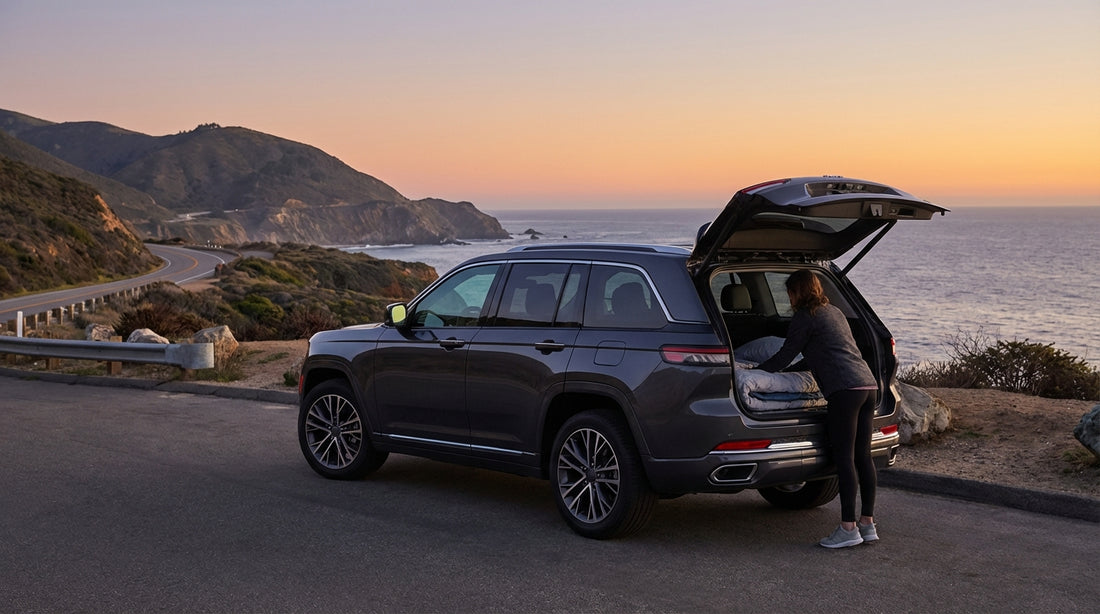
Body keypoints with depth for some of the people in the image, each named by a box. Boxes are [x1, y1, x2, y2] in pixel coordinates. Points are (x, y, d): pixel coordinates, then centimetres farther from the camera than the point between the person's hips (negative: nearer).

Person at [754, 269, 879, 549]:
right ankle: (867, 523, 11)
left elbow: (784, 356, 3)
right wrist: (791, 369, 44)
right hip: (868, 384, 9)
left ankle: (848, 527, -10)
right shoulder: (834, 312, 26)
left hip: (844, 388, -9)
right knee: (862, 455, 9)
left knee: (844, 457, -8)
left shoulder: (805, 317, 0)